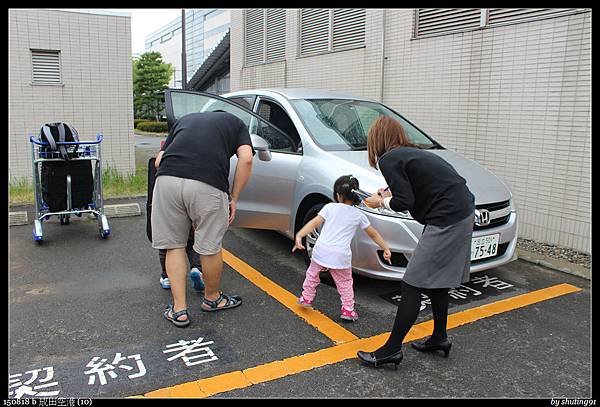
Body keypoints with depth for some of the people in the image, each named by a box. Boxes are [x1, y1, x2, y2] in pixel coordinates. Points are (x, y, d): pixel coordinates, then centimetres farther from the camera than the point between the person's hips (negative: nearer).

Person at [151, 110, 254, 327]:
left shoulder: (184, 119, 35)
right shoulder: (236, 123, 27)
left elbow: (159, 160, 24)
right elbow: (246, 160, 7)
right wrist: (234, 198, 11)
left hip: (167, 179, 3)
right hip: (208, 185, -3)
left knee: (173, 246, 17)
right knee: (210, 248, 15)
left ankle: (179, 309, 22)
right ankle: (212, 298, 36)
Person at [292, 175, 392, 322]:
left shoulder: (330, 207, 3)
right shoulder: (358, 215, 8)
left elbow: (315, 223, -7)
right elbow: (373, 234, 14)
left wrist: (299, 235, -13)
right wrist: (386, 249, 22)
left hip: (322, 251, 0)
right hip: (341, 256, 0)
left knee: (312, 274, 24)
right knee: (345, 283, 18)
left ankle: (307, 298, 35)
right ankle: (348, 309, 17)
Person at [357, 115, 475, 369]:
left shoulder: (388, 160, -8)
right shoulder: (411, 153, 18)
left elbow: (405, 202, -14)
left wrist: (382, 202, 4)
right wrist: (391, 196, 16)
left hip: (446, 220, -10)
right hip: (462, 214, 10)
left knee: (412, 285, -3)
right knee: (436, 281, 21)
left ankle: (392, 350, 5)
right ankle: (439, 338, 35)